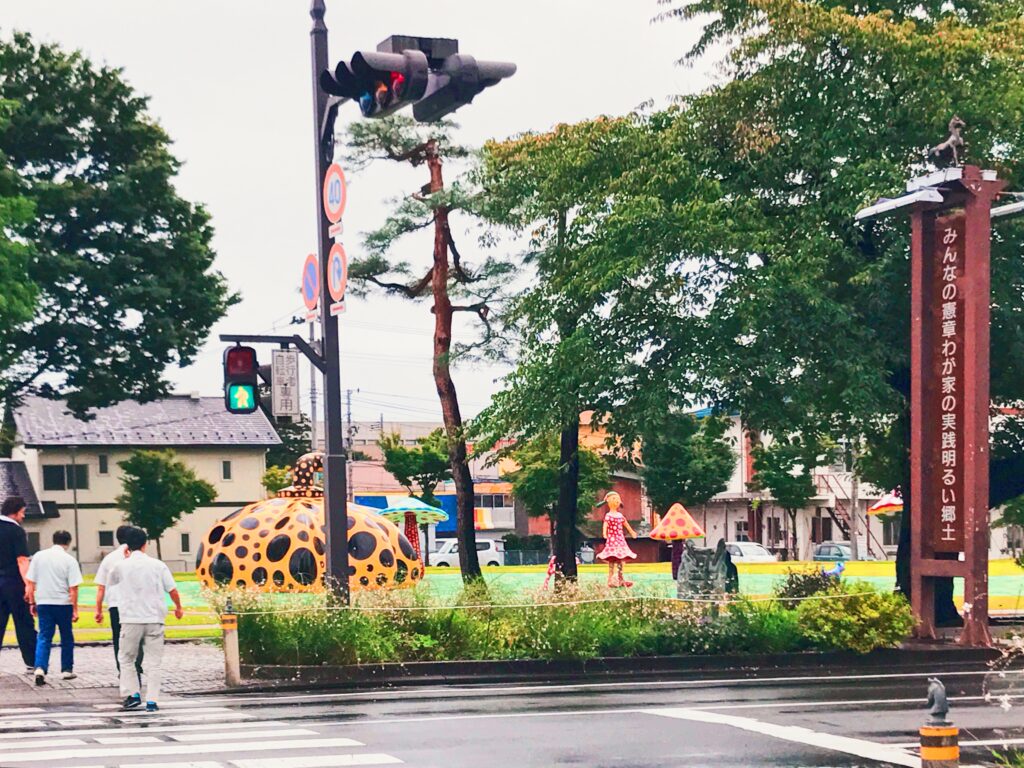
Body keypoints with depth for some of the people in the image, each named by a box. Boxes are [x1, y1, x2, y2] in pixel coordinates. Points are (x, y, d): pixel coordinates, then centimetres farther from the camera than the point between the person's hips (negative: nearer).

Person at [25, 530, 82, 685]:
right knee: (67, 637, 13)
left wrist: (32, 602, 13)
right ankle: (67, 670, 20)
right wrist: (75, 609, -4)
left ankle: (40, 668, -15)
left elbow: (30, 583, 4)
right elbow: (73, 588, -9)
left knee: (44, 637, 4)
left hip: (43, 603, 2)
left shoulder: (38, 556, 2)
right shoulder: (69, 560, -7)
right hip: (63, 603, -2)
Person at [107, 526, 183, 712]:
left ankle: (133, 695, 6)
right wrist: (178, 608, 21)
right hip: (155, 619, 1)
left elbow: (110, 581, 21)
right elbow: (172, 590, 2)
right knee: (153, 662, 5)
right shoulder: (158, 565, 0)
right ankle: (152, 700, 0)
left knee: (126, 659, 15)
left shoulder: (121, 566, -1)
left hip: (131, 620, -1)